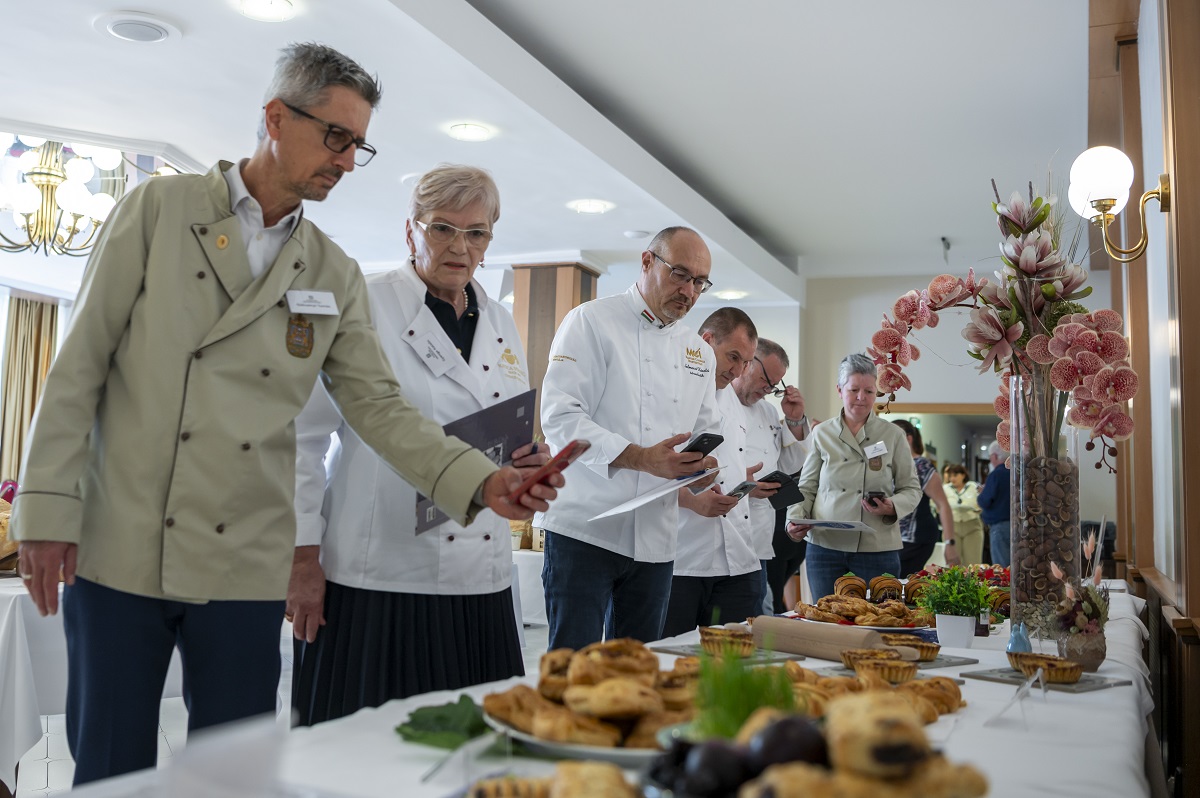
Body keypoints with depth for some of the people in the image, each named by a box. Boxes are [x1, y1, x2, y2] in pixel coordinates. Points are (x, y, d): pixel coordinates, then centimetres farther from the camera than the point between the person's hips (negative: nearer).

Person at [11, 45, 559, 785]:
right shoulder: (160, 208, 0)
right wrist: (47, 509, -7)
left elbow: (379, 405, 3)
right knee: (111, 770, 9)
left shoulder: (337, 276, 7)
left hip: (245, 567, 2)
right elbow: (80, 365, -2)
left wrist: (480, 480, -12)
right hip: (119, 551, -2)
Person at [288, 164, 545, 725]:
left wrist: (528, 466, 1)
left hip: (479, 583, 6)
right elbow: (303, 435, -5)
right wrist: (303, 556, -9)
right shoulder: (364, 307, -4)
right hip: (378, 579, -5)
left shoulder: (501, 326, 15)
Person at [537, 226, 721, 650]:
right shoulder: (591, 321, -4)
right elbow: (560, 416, -14)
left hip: (656, 539, 6)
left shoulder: (700, 352, 16)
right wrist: (639, 457, -25)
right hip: (585, 527, -6)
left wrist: (702, 465, -5)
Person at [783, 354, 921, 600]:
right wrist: (795, 519, -6)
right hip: (824, 546, 1)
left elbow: (911, 489, 8)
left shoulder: (893, 435, 4)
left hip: (877, 550, -1)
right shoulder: (822, 434, 6)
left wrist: (892, 507, -12)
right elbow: (807, 488, 10)